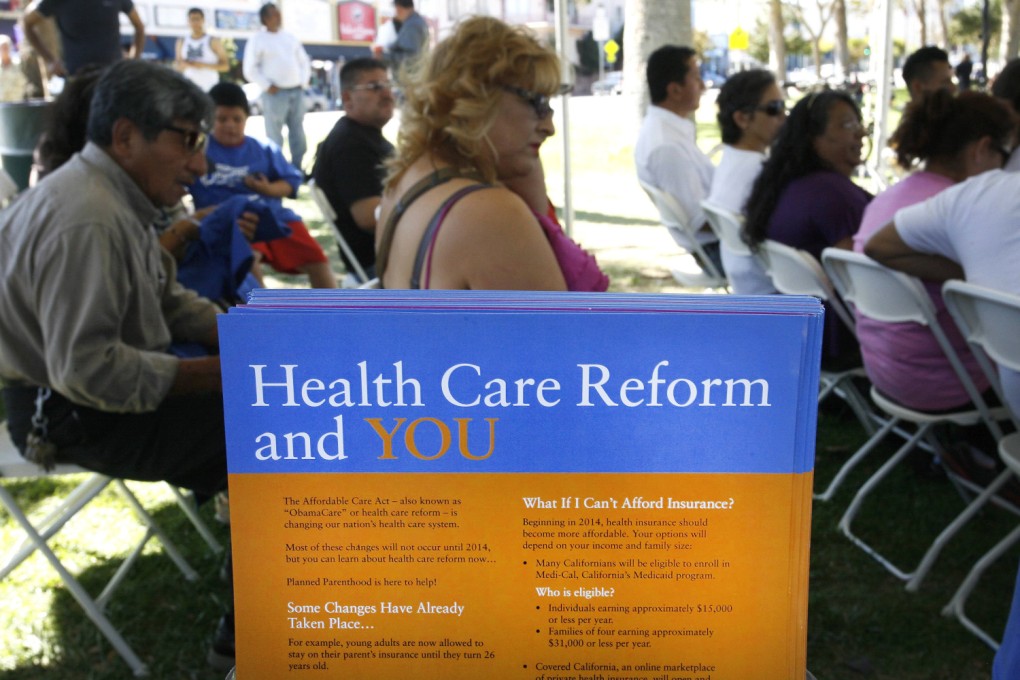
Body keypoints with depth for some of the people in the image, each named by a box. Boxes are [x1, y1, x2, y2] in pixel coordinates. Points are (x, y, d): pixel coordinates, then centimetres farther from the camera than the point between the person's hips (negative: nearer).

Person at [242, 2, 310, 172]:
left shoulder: (290, 38, 15)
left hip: (297, 92, 6)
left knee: (298, 135, 9)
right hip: (276, 94, -5)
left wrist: (303, 82, 8)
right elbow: (249, 69, -7)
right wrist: (267, 86, -11)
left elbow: (304, 61, 21)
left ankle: (297, 170, 17)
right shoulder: (258, 40, -2)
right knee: (274, 137, -3)